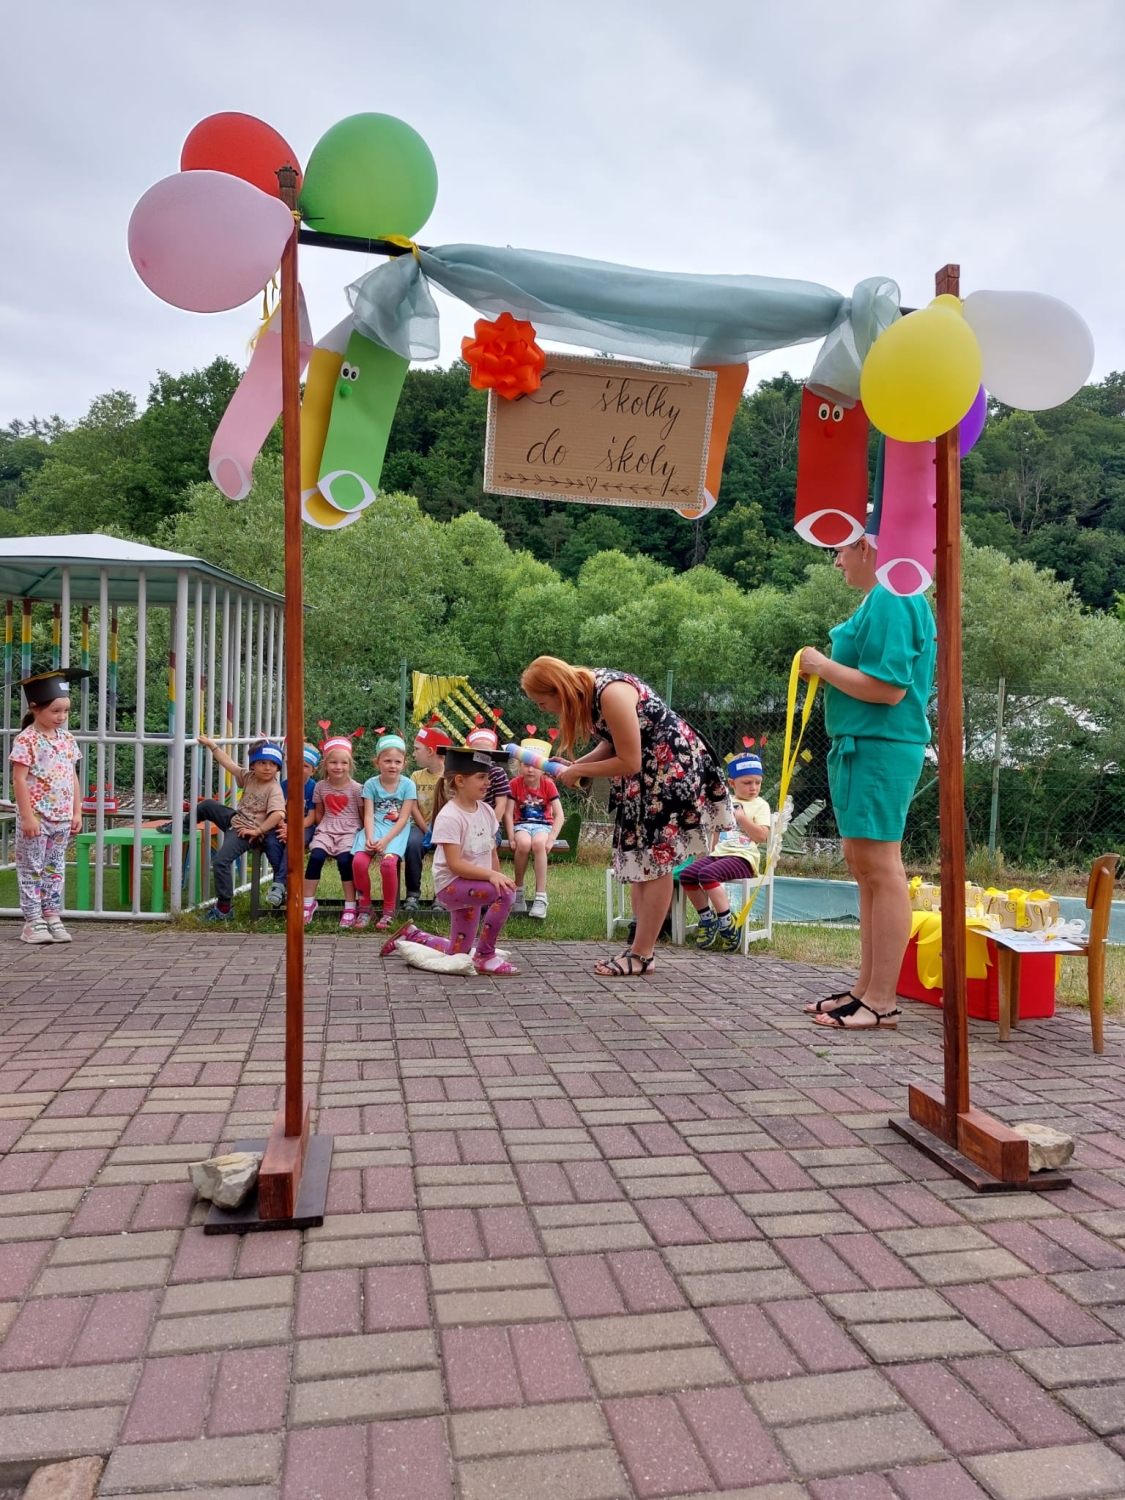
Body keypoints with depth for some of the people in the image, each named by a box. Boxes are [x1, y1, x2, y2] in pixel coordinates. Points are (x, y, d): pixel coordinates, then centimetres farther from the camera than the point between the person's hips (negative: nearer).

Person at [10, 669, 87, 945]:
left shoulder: (67, 739, 8)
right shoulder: (26, 739, -10)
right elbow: (19, 780, -14)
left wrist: (76, 812, 9)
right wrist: (27, 816, -17)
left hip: (62, 817, 6)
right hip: (36, 817, -6)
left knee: (55, 868, 11)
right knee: (32, 868, 3)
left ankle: (52, 916, 18)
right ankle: (33, 920, 8)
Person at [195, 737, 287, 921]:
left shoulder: (274, 788, -22)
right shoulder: (248, 776, 1)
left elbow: (278, 814, -34)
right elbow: (229, 763, 9)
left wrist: (258, 831, -29)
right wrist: (212, 745, 7)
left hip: (246, 831, -8)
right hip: (235, 819, 8)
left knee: (221, 861, -19)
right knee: (207, 805, 18)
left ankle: (224, 908, -9)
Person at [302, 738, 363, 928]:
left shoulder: (355, 788, -1)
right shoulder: (320, 787, 7)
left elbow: (363, 816, 3)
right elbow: (318, 814, 17)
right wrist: (324, 831, 6)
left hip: (349, 832, -2)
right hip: (326, 831, 3)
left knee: (344, 860, -28)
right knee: (316, 856, -26)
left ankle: (350, 907, -15)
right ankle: (308, 903, -13)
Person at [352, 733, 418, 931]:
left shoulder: (408, 785, -2)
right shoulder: (371, 784, 4)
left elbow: (403, 819, -7)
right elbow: (369, 815, -3)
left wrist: (385, 840, -19)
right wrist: (369, 838, -21)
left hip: (396, 831, -2)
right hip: (374, 829, 2)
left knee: (388, 862, -30)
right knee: (359, 861, -24)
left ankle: (389, 911, -8)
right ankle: (365, 907, -2)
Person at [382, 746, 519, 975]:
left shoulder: (486, 811, 2)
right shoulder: (449, 817, -20)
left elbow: (492, 854, 8)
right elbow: (455, 865, -25)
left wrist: (498, 878, 1)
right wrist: (492, 876, -33)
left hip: (476, 882, 8)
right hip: (452, 884, -8)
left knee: (458, 953, 12)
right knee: (506, 894, -31)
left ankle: (411, 936, 34)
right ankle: (485, 956, -14)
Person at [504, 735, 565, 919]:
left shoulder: (548, 785, -3)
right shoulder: (515, 784, -3)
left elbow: (559, 815, -6)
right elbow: (508, 814, -5)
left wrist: (551, 839, -18)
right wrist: (511, 838, -17)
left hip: (543, 824, 0)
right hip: (522, 824, 0)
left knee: (538, 843, -36)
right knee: (523, 843, -35)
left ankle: (541, 897, -31)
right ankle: (518, 892, -14)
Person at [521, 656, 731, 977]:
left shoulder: (611, 693, -29)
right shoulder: (585, 691, -1)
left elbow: (628, 762, -24)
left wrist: (579, 771, -14)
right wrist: (573, 766, -6)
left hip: (674, 766, -9)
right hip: (643, 772, 9)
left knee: (656, 860, -5)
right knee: (638, 858, 8)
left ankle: (641, 955, 0)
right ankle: (641, 946, 14)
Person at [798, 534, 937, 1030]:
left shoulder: (889, 601, -14)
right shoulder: (885, 600, 18)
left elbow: (888, 687, -22)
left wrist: (824, 667, -11)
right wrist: (828, 667, 11)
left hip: (879, 748, -11)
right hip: (863, 746, 11)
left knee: (880, 869, -6)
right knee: (863, 866, 13)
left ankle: (882, 1002, 1)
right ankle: (868, 987, 22)